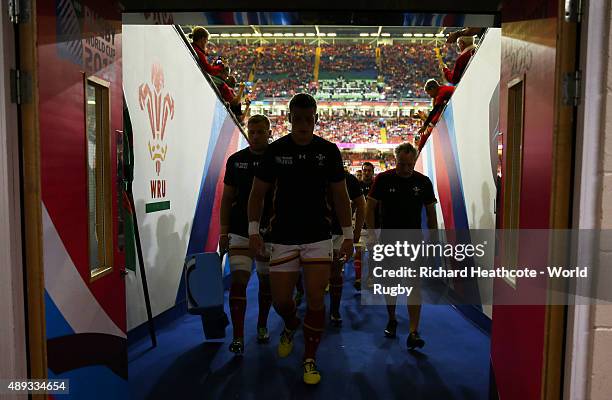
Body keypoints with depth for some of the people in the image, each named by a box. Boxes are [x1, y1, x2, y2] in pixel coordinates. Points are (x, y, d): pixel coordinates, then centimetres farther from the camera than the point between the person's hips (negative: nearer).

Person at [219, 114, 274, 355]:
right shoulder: (236, 160, 5)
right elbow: (227, 198, 9)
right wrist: (223, 231, 3)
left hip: (270, 232, 0)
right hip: (240, 231, 1)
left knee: (266, 281, 12)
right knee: (238, 280, -8)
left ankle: (262, 326, 32)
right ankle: (238, 337, -2)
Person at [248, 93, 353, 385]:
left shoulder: (328, 150, 0)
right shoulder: (275, 150, -1)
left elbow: (340, 196, 5)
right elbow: (258, 193, 5)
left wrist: (348, 235, 2)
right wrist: (253, 230, -3)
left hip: (318, 237, 0)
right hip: (283, 237, 1)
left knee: (315, 298, -3)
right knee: (280, 299, 5)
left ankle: (310, 360, 15)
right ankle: (290, 326, 41)